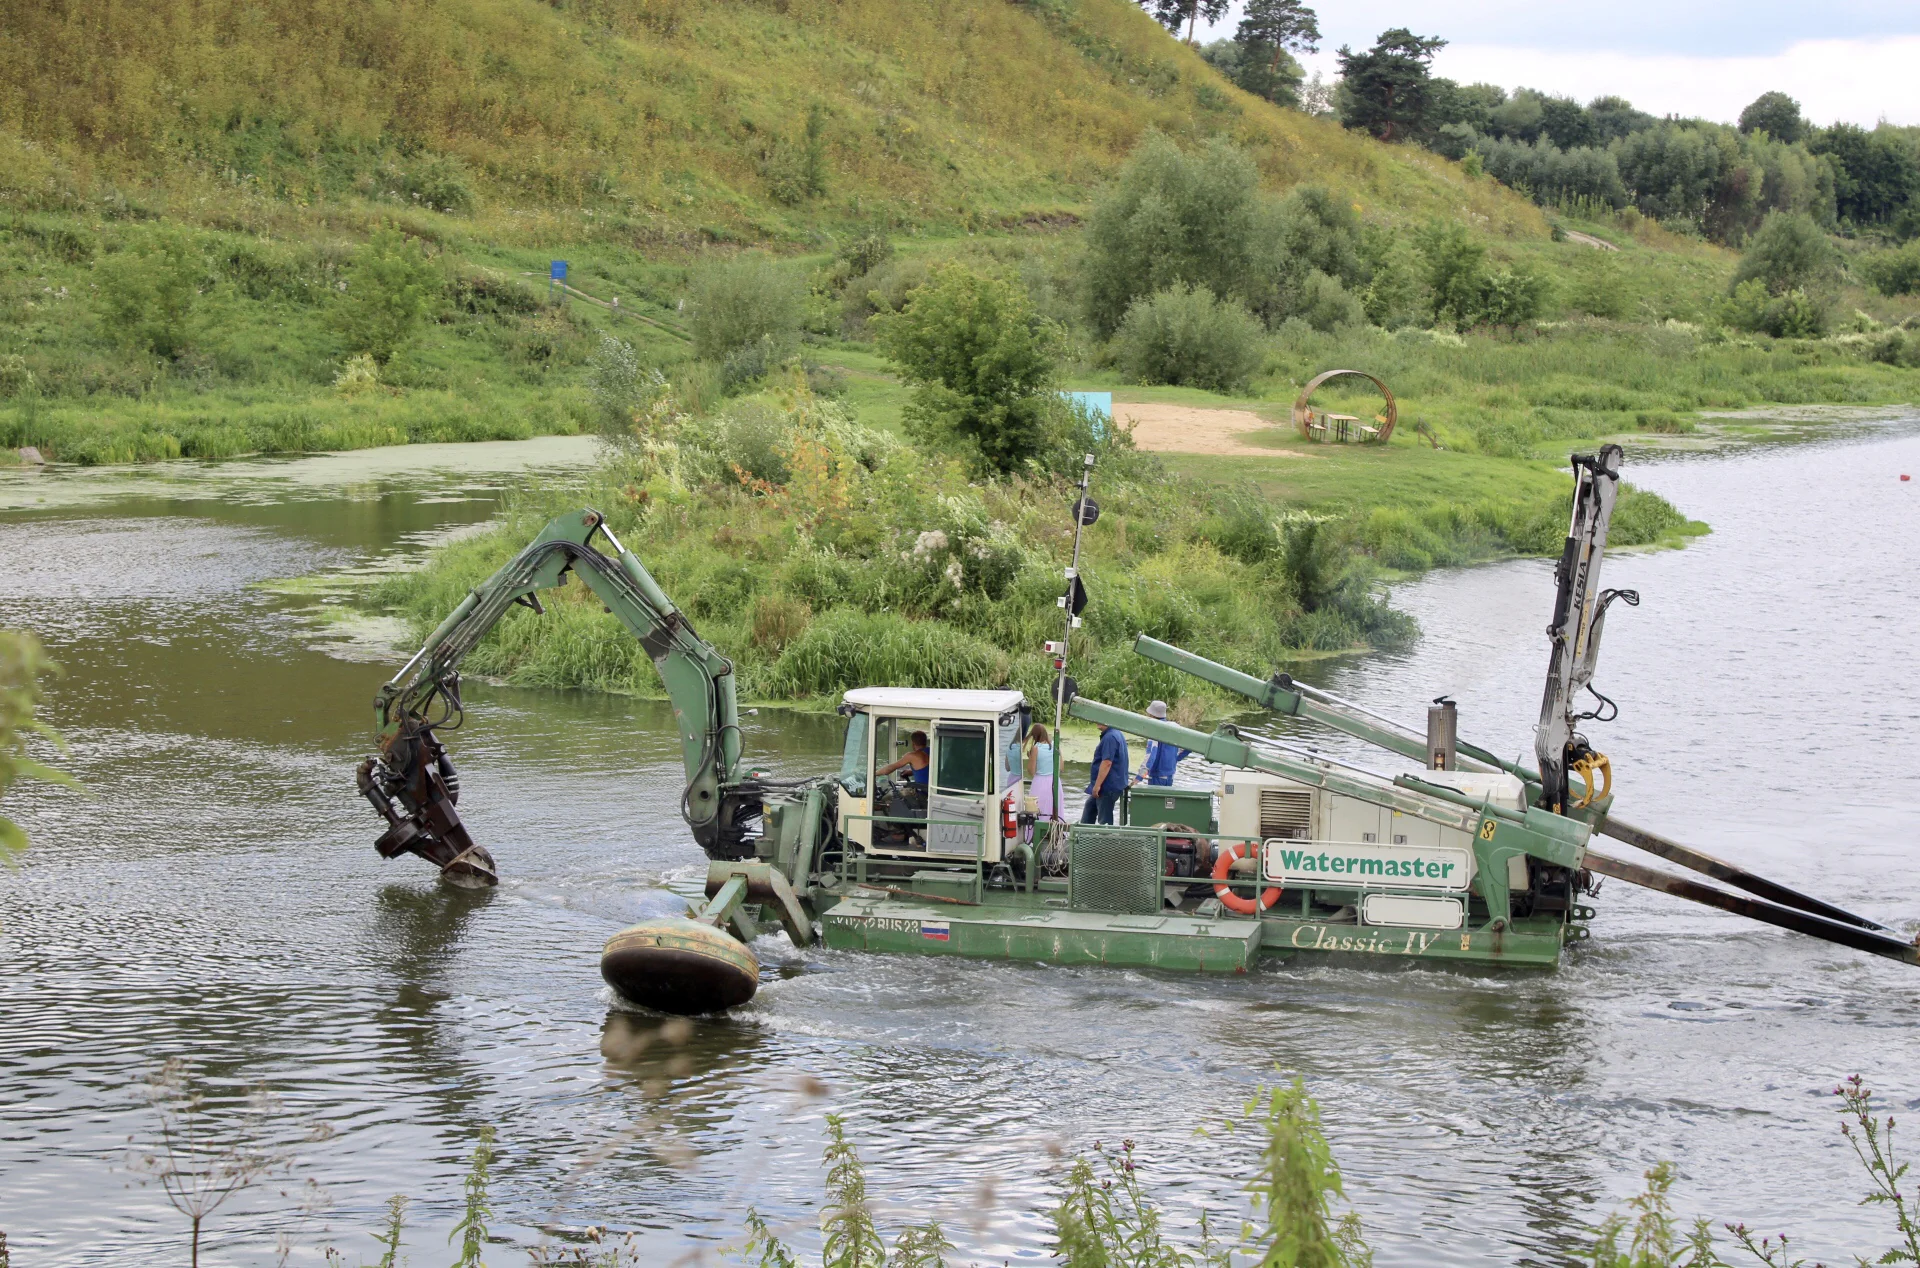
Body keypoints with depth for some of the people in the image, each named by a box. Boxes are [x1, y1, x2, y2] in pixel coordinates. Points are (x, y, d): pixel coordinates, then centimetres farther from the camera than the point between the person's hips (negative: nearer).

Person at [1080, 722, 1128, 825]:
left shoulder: (1110, 737, -21)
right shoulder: (1116, 735, 13)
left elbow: (1107, 762, -27)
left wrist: (1097, 785, -24)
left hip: (1107, 787, -11)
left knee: (1105, 820, -4)